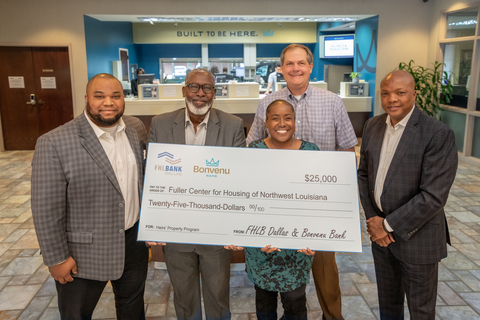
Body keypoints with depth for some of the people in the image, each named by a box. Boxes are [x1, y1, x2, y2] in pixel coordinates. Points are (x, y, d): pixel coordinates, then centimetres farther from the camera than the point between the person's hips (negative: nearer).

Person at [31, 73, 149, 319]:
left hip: (134, 241, 5)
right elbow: (46, 210, -16)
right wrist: (57, 258, -11)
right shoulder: (54, 143, -20)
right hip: (83, 252, -4)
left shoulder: (136, 128, -3)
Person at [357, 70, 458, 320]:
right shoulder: (373, 126, 1)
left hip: (417, 236, -5)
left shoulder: (438, 134, -19)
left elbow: (434, 196, -23)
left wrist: (388, 225, -17)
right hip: (381, 232, 5)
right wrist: (372, 217, -4)